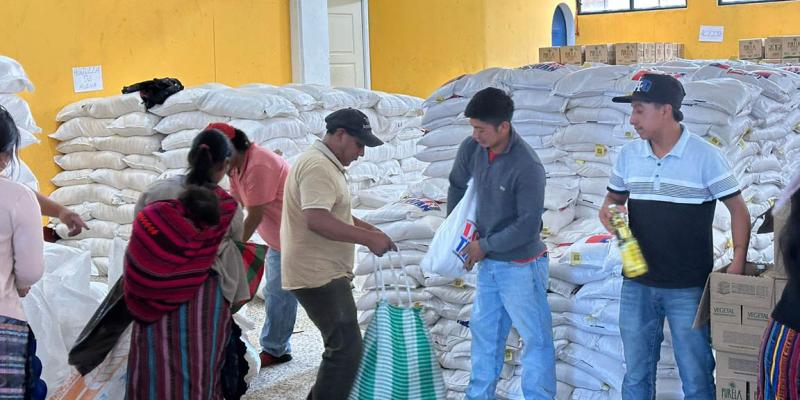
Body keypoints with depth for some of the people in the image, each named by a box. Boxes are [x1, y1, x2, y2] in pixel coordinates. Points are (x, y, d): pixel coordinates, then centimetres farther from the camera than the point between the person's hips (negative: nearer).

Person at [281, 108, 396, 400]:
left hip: (324, 272, 11)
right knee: (347, 348, -8)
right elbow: (317, 220, -29)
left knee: (341, 345, 17)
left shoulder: (326, 164, 16)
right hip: (317, 275, -11)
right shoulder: (318, 166, -19)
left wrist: (364, 227, 13)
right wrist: (368, 239, -25)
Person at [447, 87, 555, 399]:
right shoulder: (471, 149, -8)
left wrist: (485, 245, -16)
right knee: (484, 331, 20)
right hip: (488, 263, 7)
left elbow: (528, 226, -24)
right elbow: (457, 186, 12)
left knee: (535, 338, 5)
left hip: (521, 265, -7)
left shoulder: (527, 167, -26)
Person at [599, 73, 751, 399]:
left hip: (689, 287, -4)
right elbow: (615, 196, 17)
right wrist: (607, 209, -7)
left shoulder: (705, 156, -10)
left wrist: (738, 260, -15)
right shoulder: (628, 154, 3)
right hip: (637, 285, 4)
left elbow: (738, 209, -4)